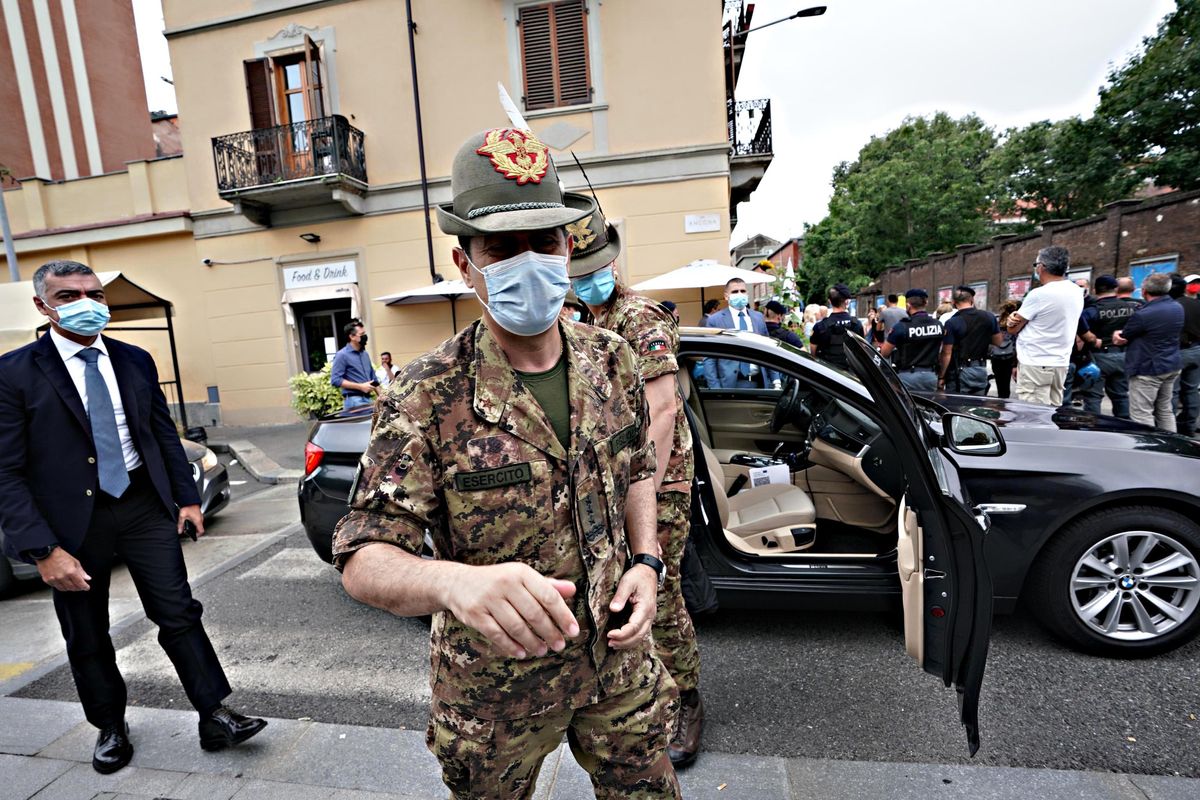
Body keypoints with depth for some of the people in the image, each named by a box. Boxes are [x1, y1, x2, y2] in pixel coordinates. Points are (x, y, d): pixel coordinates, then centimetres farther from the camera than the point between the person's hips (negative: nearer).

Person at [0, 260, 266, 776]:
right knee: (86, 636, 16)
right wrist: (43, 549, -14)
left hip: (145, 505, 2)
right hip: (73, 518, -2)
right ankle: (111, 729, 37)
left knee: (179, 615, 4)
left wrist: (188, 498, 5)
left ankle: (214, 719, 15)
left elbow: (165, 434, 9)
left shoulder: (135, 361, 3)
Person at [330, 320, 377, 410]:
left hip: (368, 399, 7)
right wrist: (360, 386, -16)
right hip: (353, 400, -7)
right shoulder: (342, 355, -6)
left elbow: (373, 376, 24)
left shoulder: (365, 354, 17)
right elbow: (335, 380, -13)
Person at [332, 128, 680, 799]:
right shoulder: (427, 398, -22)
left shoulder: (612, 359, -7)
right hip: (496, 681, -3)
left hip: (617, 657, 4)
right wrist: (455, 580, -44)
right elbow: (364, 562, -23)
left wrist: (645, 562, -7)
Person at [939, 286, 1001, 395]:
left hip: (960, 371, -5)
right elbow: (998, 342, 12)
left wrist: (941, 377, -6)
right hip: (981, 370, 5)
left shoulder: (952, 323, -14)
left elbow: (947, 354, -12)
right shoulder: (989, 317, 2)